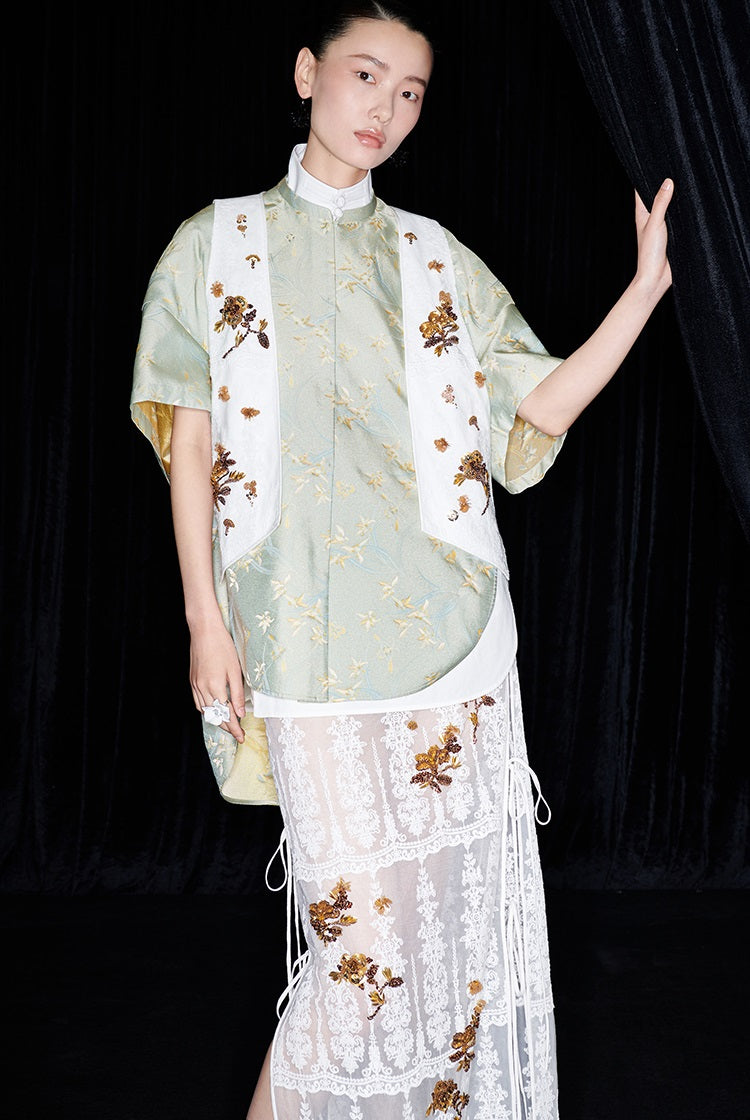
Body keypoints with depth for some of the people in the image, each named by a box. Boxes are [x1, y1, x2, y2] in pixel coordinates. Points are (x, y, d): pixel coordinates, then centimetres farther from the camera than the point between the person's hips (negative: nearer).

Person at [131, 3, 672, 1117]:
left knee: (455, 891, 5)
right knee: (365, 910, -4)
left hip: (443, 619, 3)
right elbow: (191, 445, 4)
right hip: (309, 631, -2)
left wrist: (646, 289, -3)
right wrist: (206, 615, -2)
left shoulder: (437, 261, 12)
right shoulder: (218, 245, 7)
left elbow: (537, 410, 6)